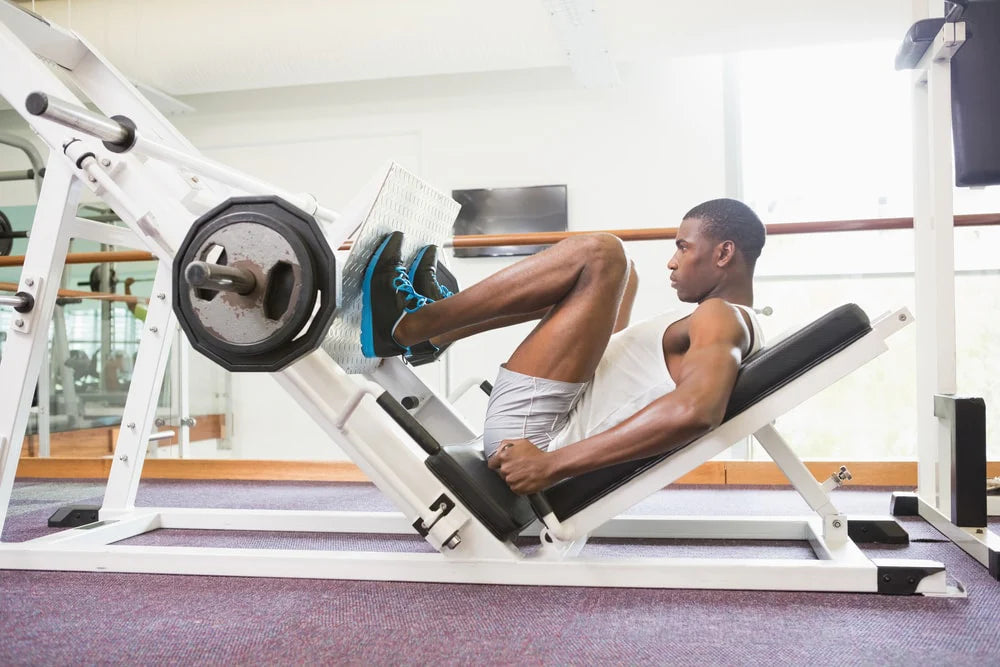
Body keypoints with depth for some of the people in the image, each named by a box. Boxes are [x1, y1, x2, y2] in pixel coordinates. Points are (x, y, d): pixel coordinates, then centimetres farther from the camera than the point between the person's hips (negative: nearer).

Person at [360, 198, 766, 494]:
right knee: (614, 272, 22)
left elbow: (696, 410, -34)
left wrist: (551, 464, -32)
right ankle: (435, 334, 16)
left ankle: (404, 327, -7)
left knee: (599, 254, -16)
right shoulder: (730, 326, 18)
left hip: (527, 434, -11)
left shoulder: (721, 318, -13)